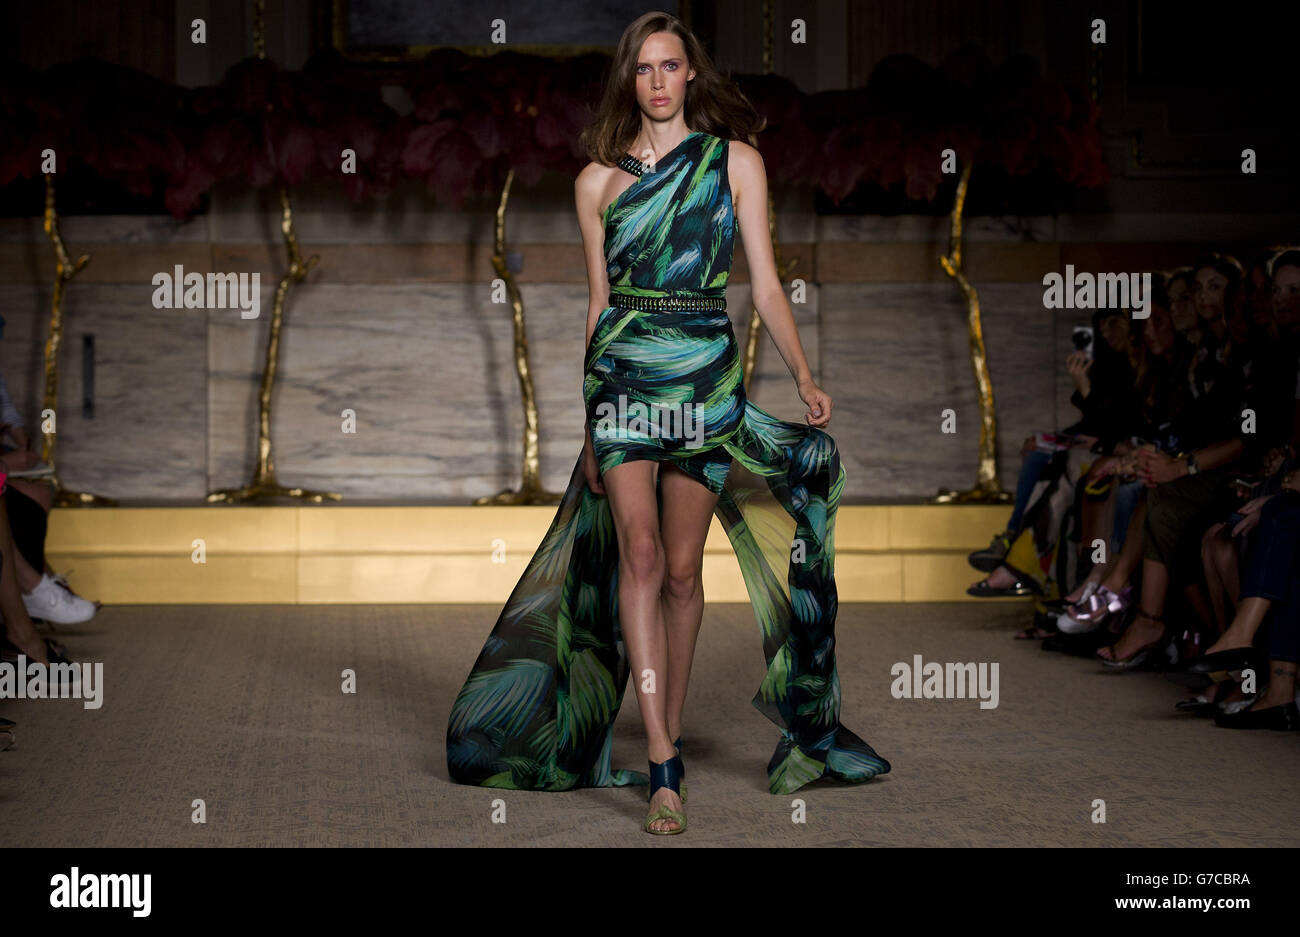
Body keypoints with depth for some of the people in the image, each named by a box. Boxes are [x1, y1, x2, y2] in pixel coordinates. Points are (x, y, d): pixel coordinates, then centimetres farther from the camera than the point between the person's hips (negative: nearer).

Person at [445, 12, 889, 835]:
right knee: (639, 555, -12)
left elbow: (766, 284, 4)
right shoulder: (599, 180, 10)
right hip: (623, 372, 0)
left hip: (707, 373, 0)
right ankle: (664, 767, -14)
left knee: (681, 568, 3)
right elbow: (599, 303, 12)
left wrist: (805, 374, -7)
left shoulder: (735, 162, 7)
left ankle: (669, 728, 22)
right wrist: (589, 425, 11)